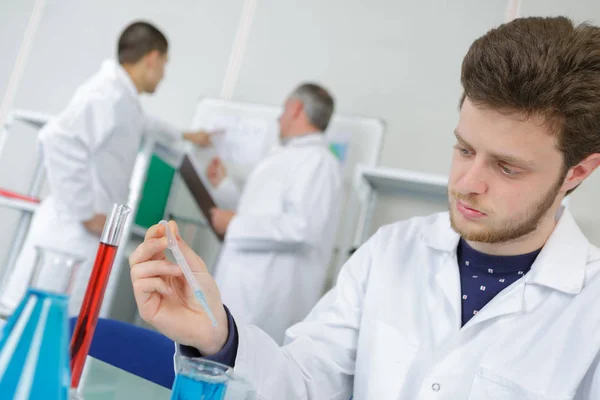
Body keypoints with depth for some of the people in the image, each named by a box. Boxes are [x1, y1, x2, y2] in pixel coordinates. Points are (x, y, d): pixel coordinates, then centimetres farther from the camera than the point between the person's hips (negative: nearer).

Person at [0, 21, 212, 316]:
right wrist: (85, 213, -23)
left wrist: (184, 136, 55)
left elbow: (143, 124, 41)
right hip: (72, 233, -10)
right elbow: (59, 140, -30)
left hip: (84, 234, 10)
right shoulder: (109, 94, -16)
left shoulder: (123, 98, 17)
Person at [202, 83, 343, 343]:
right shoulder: (285, 159, 22)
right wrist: (223, 186, 33)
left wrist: (235, 224, -14)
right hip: (242, 292, 9)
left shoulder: (319, 161, -9)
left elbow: (303, 227, -22)